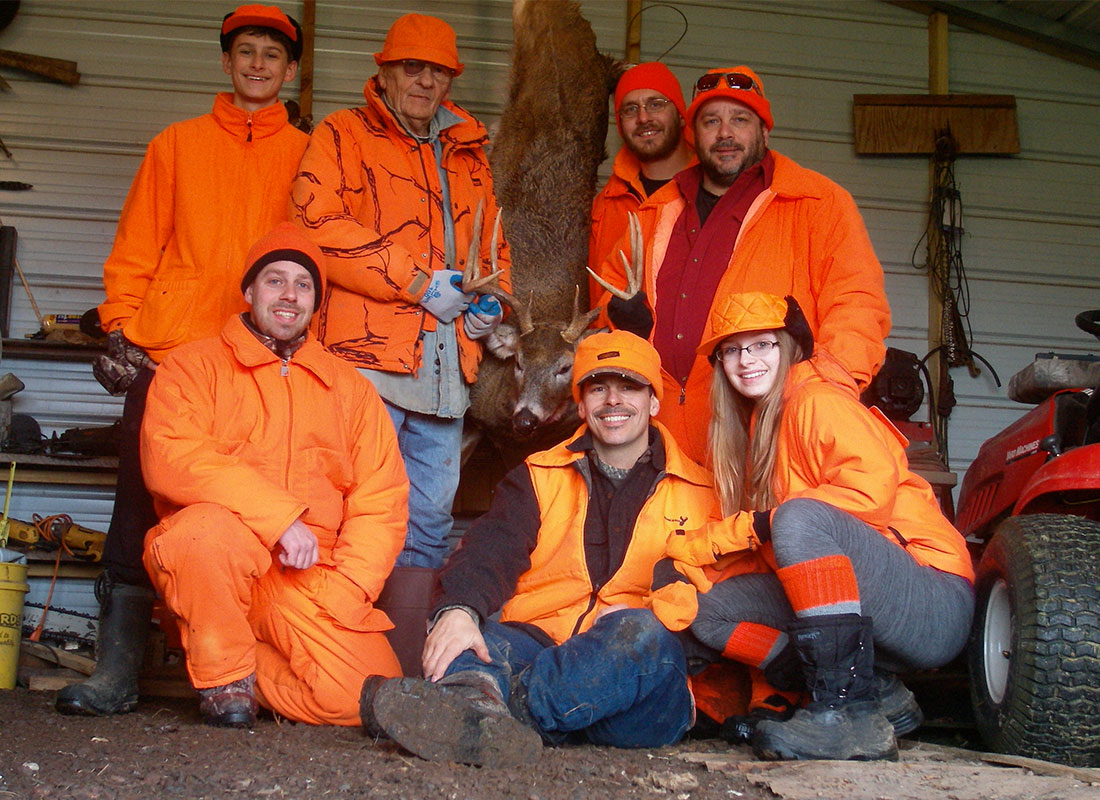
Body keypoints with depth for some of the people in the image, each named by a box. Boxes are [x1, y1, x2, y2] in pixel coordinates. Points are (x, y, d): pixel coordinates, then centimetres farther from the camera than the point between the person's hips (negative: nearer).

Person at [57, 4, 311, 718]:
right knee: (141, 502, -4)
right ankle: (117, 672, -1)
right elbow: (136, 247, 14)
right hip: (168, 350, 1)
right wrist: (121, 327, 2)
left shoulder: (309, 156, 15)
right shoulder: (179, 143, 18)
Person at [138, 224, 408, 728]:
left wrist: (342, 593, -7)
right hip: (212, 567, -2)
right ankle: (223, 675, -9)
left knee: (362, 694, -20)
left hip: (309, 580, 3)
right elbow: (168, 458, -12)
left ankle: (253, 669, 11)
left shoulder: (350, 387, 15)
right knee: (208, 529, -37)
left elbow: (383, 498, 8)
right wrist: (280, 515, -20)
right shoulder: (195, 365, 6)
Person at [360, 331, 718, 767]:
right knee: (476, 639, -30)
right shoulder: (538, 477, 19)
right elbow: (492, 548, 1)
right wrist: (459, 608, -22)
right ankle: (482, 715, -64)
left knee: (641, 633, -34)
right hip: (537, 641, 1)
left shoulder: (697, 491, 18)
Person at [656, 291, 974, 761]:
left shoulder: (817, 400, -5)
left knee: (800, 516, -31)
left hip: (933, 607, -9)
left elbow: (874, 485, -23)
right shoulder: (756, 427, 18)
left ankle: (849, 713, -29)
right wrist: (693, 574, -4)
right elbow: (764, 554, 14)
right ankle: (878, 696, -4)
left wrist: (758, 525, -18)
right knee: (709, 611, 0)